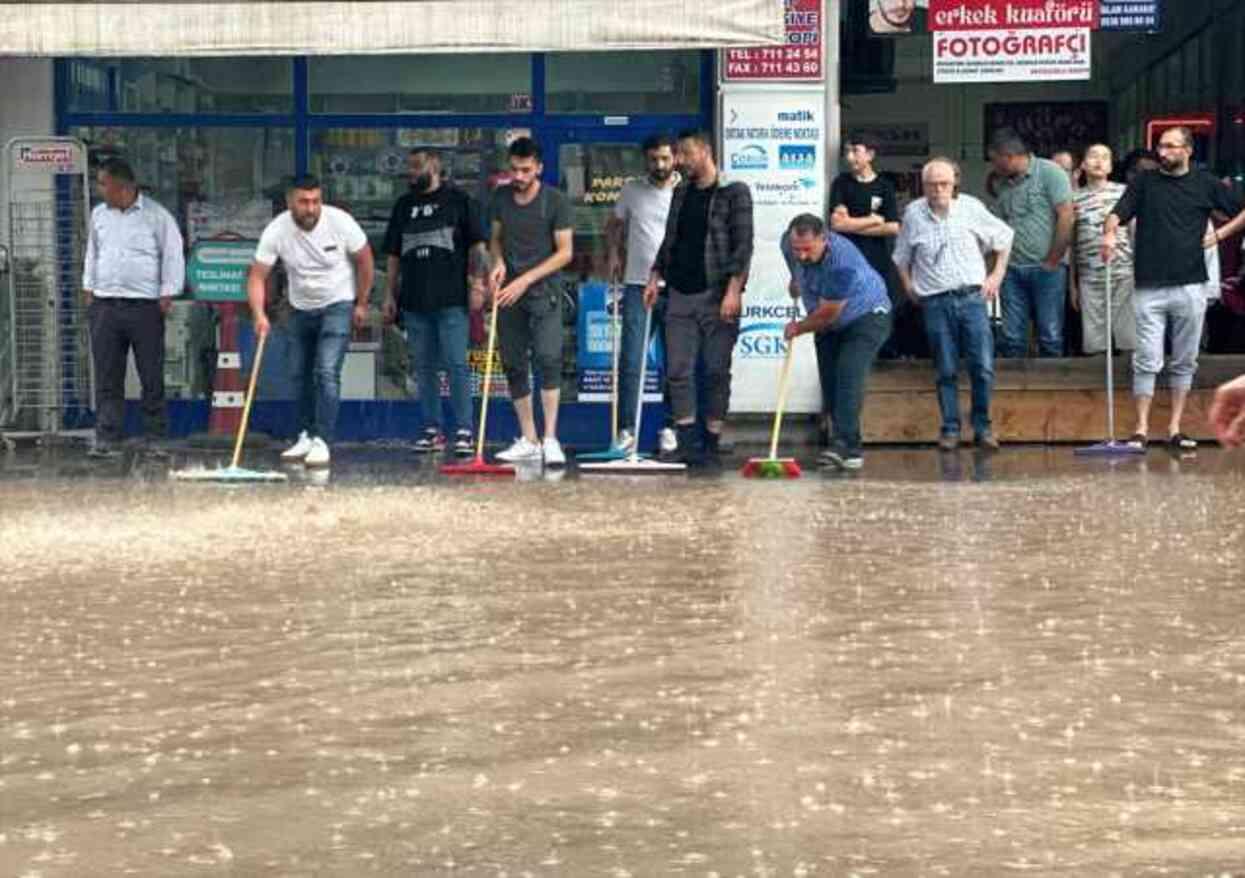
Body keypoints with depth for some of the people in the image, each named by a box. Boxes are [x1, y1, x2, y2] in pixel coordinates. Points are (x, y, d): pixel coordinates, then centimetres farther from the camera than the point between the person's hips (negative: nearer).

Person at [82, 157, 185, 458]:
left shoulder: (157, 216, -3)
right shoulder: (99, 215, 11)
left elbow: (173, 256, -2)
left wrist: (166, 296, -7)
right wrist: (89, 289, 14)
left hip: (145, 306, -4)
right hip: (104, 306, 4)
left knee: (152, 377, 1)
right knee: (107, 378, 2)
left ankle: (155, 438, 9)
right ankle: (106, 438, 5)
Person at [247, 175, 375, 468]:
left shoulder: (340, 221, -21)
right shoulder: (276, 232, -17)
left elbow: (364, 260, -6)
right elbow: (257, 276, -18)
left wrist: (362, 304, -2)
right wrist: (259, 314, -34)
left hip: (338, 304, -3)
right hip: (301, 308, 4)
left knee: (327, 372, -16)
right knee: (299, 375, 9)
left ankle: (322, 441, -16)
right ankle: (306, 436, 25)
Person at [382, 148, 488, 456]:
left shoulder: (459, 200, 3)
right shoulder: (403, 206, 17)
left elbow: (477, 245, -1)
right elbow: (393, 255, 18)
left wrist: (478, 283, -10)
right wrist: (389, 295, 12)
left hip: (451, 299, -5)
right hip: (414, 302, 5)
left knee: (456, 364, -8)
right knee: (423, 367, 7)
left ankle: (463, 431, -5)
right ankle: (432, 430, 13)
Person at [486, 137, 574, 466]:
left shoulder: (555, 201, -7)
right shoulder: (501, 197, 7)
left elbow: (565, 252, -8)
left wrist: (525, 280, -14)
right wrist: (498, 262, -4)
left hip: (542, 291, -5)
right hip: (508, 294, 5)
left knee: (548, 358, -21)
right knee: (514, 365, 6)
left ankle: (550, 439, -19)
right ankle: (528, 441, 15)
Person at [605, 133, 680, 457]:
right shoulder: (632, 190, 8)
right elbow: (613, 224, 23)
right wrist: (614, 253, 7)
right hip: (638, 286, 1)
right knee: (631, 360, -4)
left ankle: (669, 428, 15)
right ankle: (626, 430, 1)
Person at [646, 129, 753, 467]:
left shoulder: (735, 192, -4)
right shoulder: (680, 193, 15)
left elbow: (743, 243, -10)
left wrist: (733, 289, -18)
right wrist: (655, 277, 10)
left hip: (716, 295, -6)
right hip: (679, 294, 6)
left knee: (717, 371, 0)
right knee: (678, 370, 0)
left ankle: (712, 444, 8)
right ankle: (687, 445, 4)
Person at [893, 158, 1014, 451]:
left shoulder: (971, 207, 2)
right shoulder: (913, 213, 3)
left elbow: (1004, 236, 15)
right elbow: (901, 256, 18)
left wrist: (997, 275, 11)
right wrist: (909, 286, 9)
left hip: (972, 297, 0)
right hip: (935, 303, 0)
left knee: (983, 367, -7)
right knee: (946, 371, 1)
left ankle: (982, 426, 7)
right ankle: (950, 429, 11)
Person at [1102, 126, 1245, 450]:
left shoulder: (1205, 184, 7)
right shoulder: (1145, 182, 5)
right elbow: (1117, 214, -6)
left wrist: (1219, 234, 2)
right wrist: (1109, 233, -27)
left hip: (1190, 286, 1)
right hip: (1149, 287, -1)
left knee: (1185, 361, 7)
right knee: (1147, 360, -4)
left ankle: (1175, 429, 13)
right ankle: (1141, 430, 0)